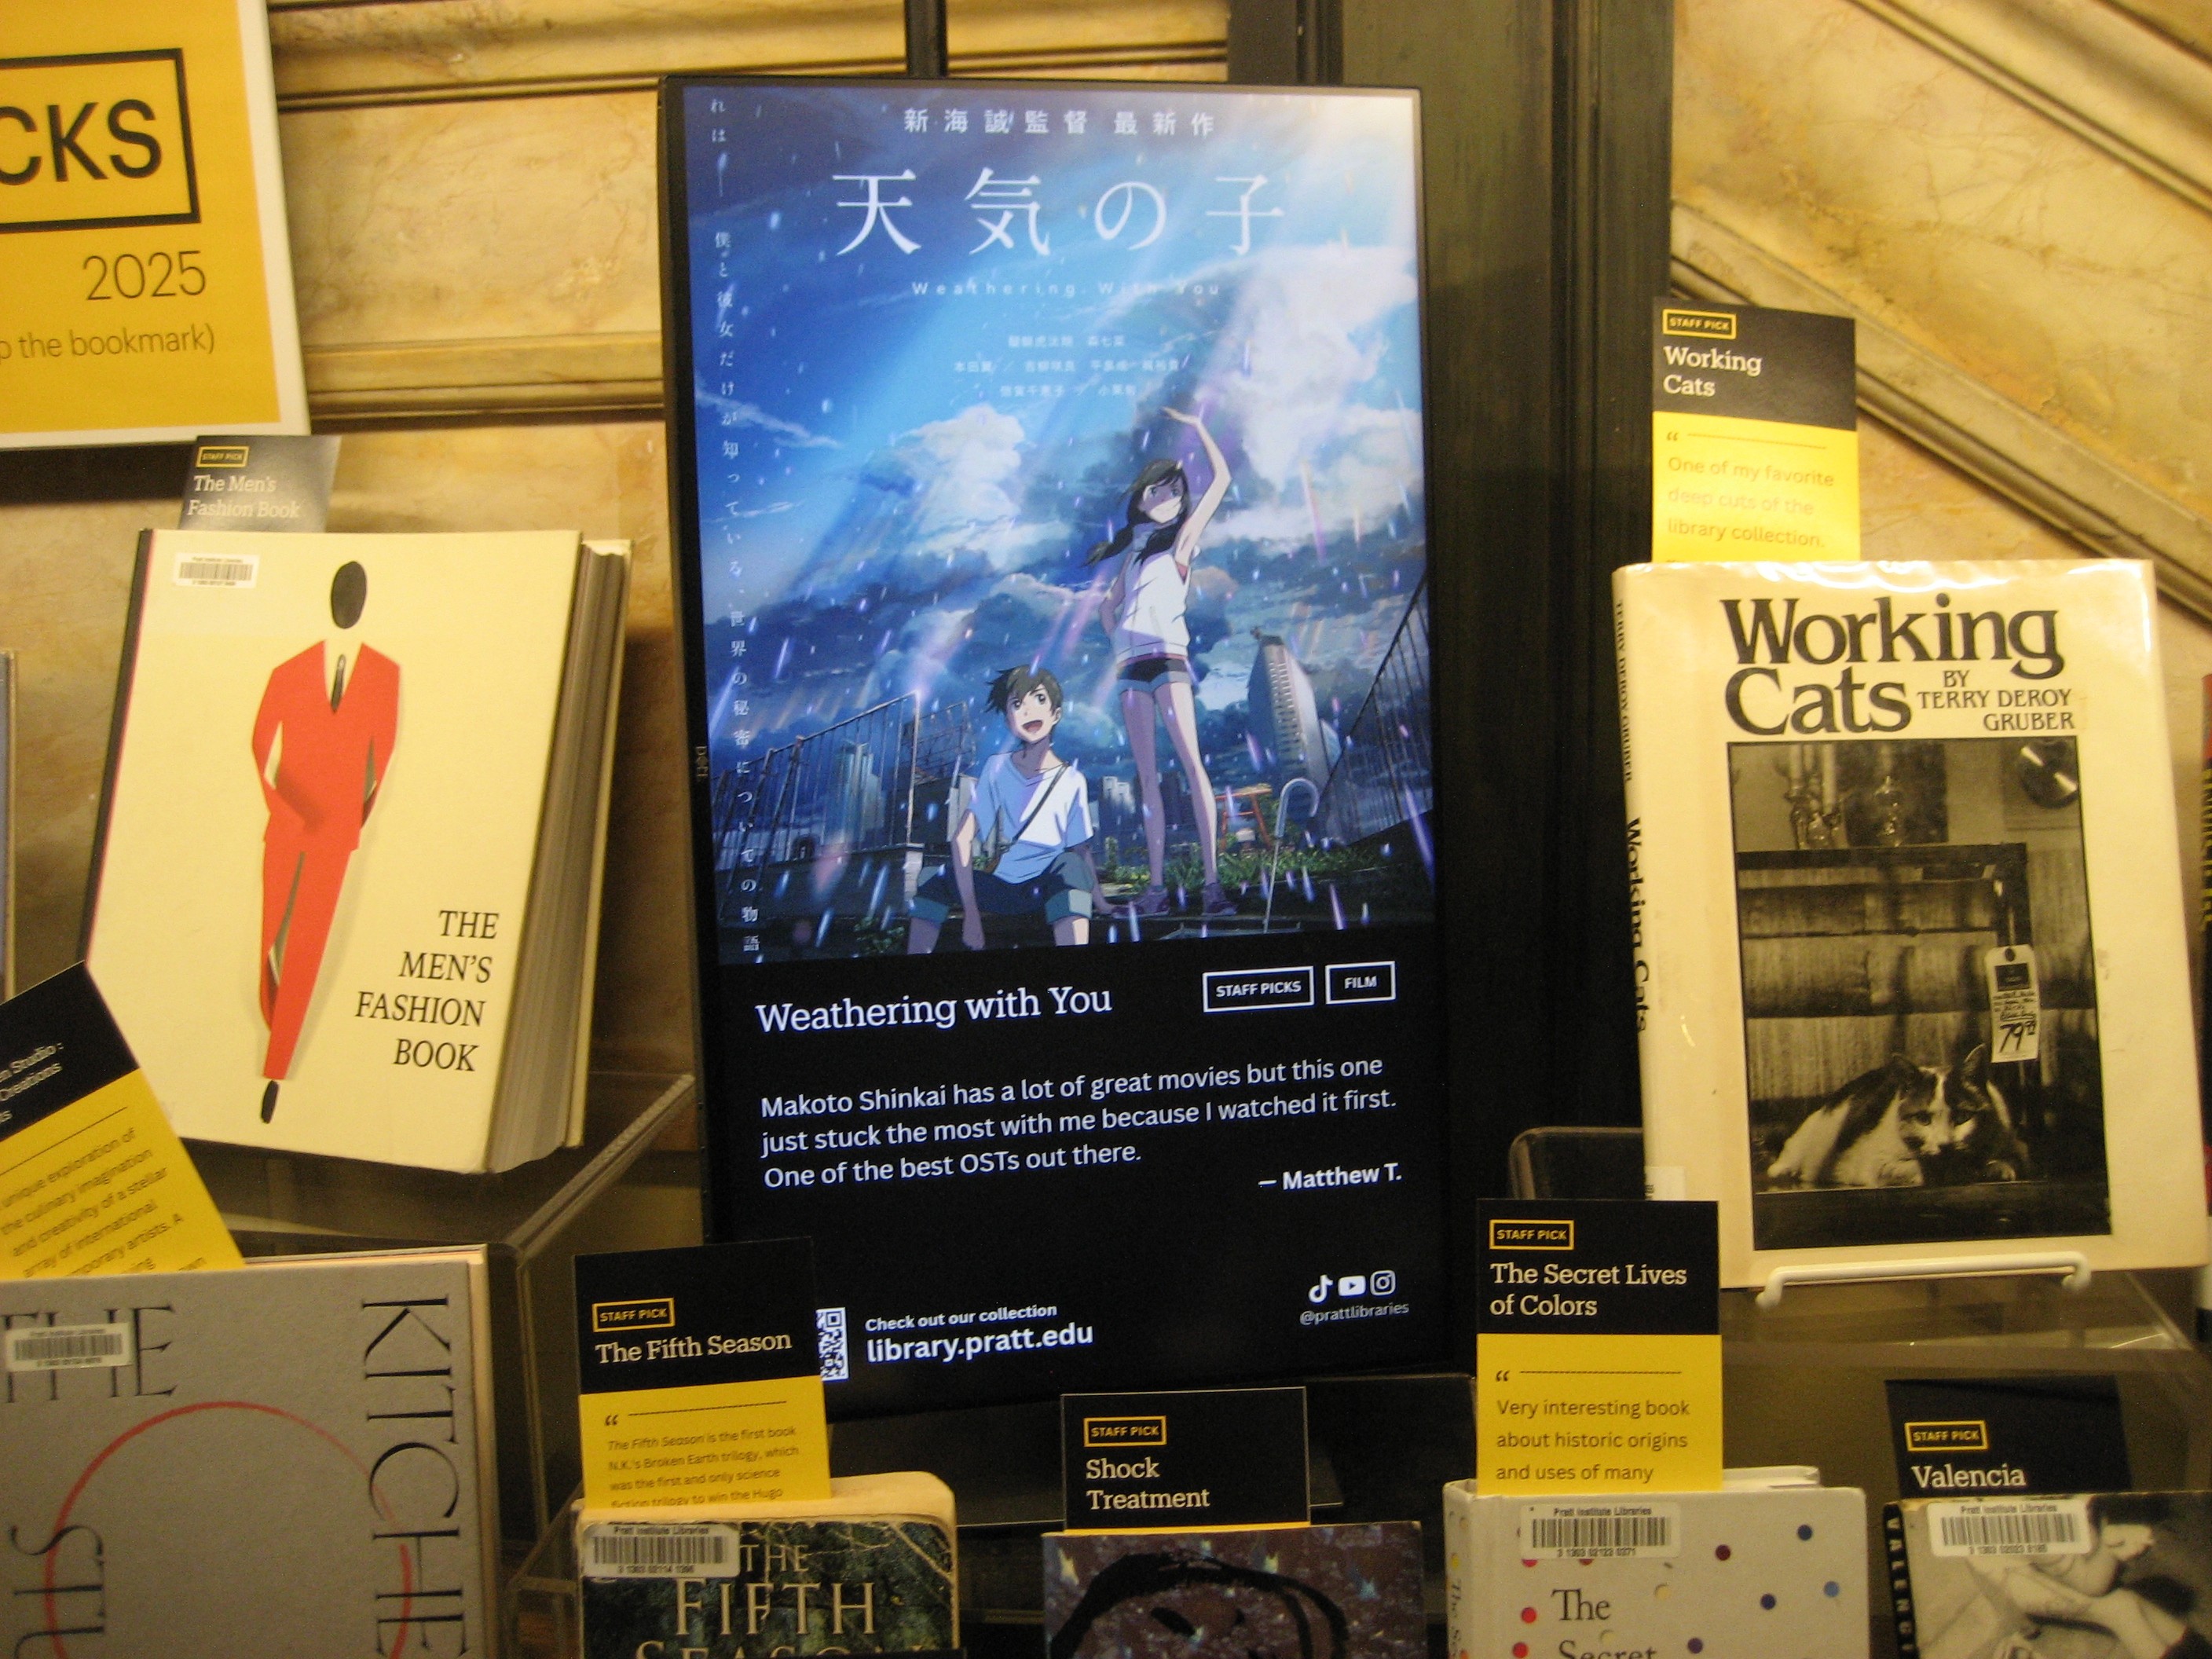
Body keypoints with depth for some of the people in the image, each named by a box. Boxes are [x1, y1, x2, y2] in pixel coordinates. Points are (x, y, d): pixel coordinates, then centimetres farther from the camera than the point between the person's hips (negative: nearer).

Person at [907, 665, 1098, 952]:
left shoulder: (1071, 780, -5)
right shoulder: (997, 768, -2)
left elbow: (1081, 853, -3)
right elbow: (962, 838, -9)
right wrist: (971, 912, -18)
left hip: (1049, 888, -2)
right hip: (1002, 890, 3)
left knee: (1069, 865, -34)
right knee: (938, 882, -20)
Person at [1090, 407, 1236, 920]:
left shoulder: (1180, 541, 11)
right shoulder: (1134, 551, 24)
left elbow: (1222, 480, 6)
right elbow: (1108, 605, 33)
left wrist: (1198, 426, 12)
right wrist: (1118, 645, 17)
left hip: (1168, 659, -5)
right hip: (1131, 666, 6)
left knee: (1191, 763, -16)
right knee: (1147, 777, 1)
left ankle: (1212, 881, -24)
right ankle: (1157, 887, -1)